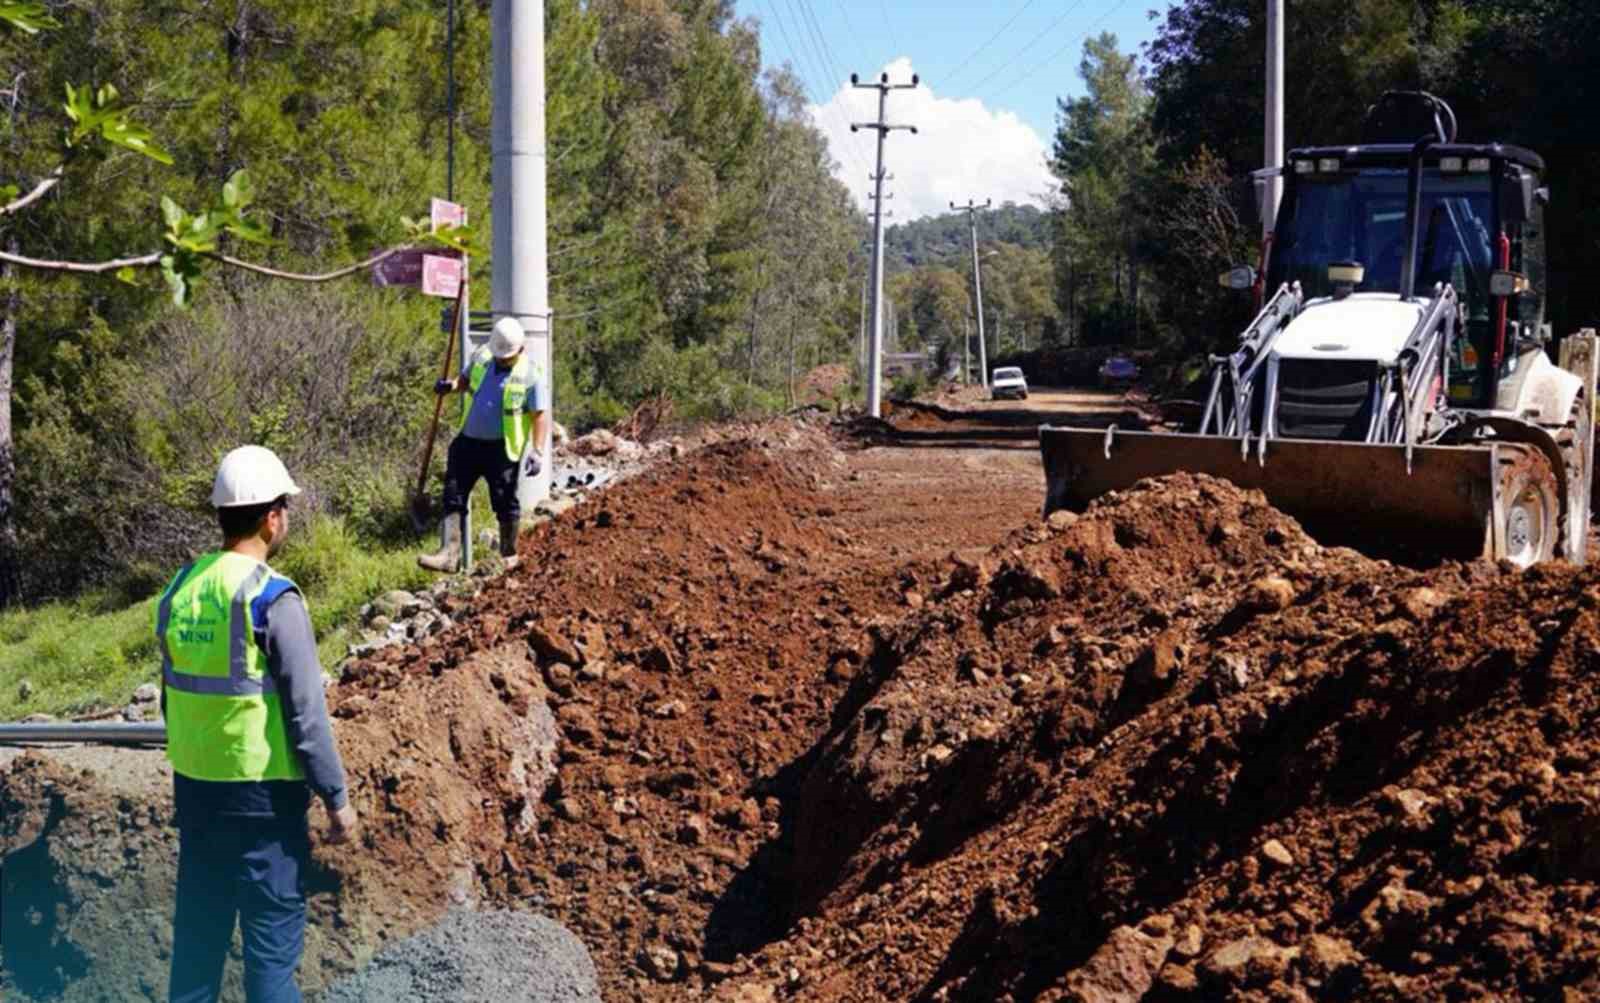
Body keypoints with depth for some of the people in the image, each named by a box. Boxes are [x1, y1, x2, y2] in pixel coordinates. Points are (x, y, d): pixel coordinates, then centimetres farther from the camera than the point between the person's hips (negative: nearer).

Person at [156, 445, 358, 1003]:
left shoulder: (180, 590, 3)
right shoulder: (272, 599, -16)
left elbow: (173, 698, 12)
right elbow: (306, 713, -16)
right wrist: (337, 798, -8)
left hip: (193, 787, 6)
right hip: (261, 792, -6)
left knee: (198, 925, 14)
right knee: (273, 935, 2)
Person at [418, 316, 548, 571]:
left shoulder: (528, 374, -12)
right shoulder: (481, 356, 2)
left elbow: (538, 415, -10)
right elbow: (467, 379, 21)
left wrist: (536, 451, -17)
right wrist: (452, 385, -2)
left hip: (501, 448, -5)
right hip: (469, 441, 5)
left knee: (505, 502, 5)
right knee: (453, 495, -1)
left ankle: (509, 556, 23)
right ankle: (449, 553, -2)